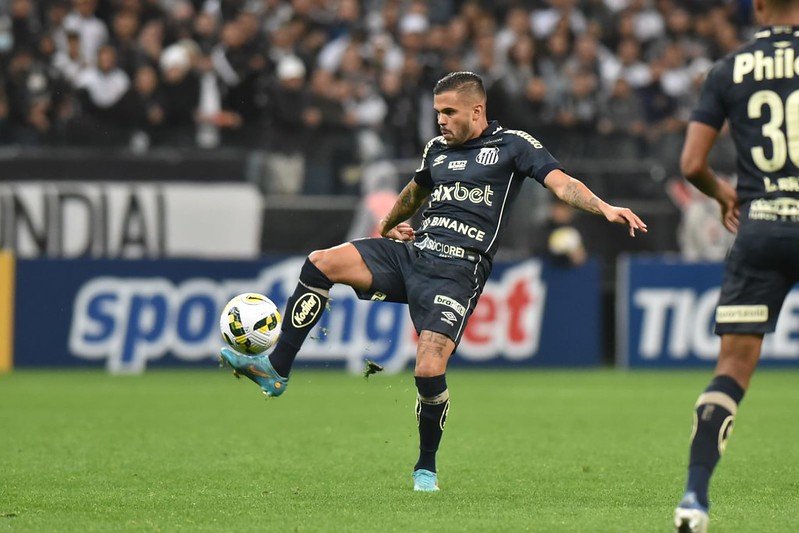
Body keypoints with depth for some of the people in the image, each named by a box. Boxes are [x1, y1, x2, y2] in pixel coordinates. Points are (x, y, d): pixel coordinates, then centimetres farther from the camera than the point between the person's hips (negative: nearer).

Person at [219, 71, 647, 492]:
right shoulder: (437, 150, 19)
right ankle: (276, 371, -8)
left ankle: (426, 468, 4)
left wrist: (604, 208, -26)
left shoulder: (512, 145, 1)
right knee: (321, 263, -13)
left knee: (429, 370, -20)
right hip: (412, 252, 6)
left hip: (458, 270, -6)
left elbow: (561, 182, -10)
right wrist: (386, 227, 51)